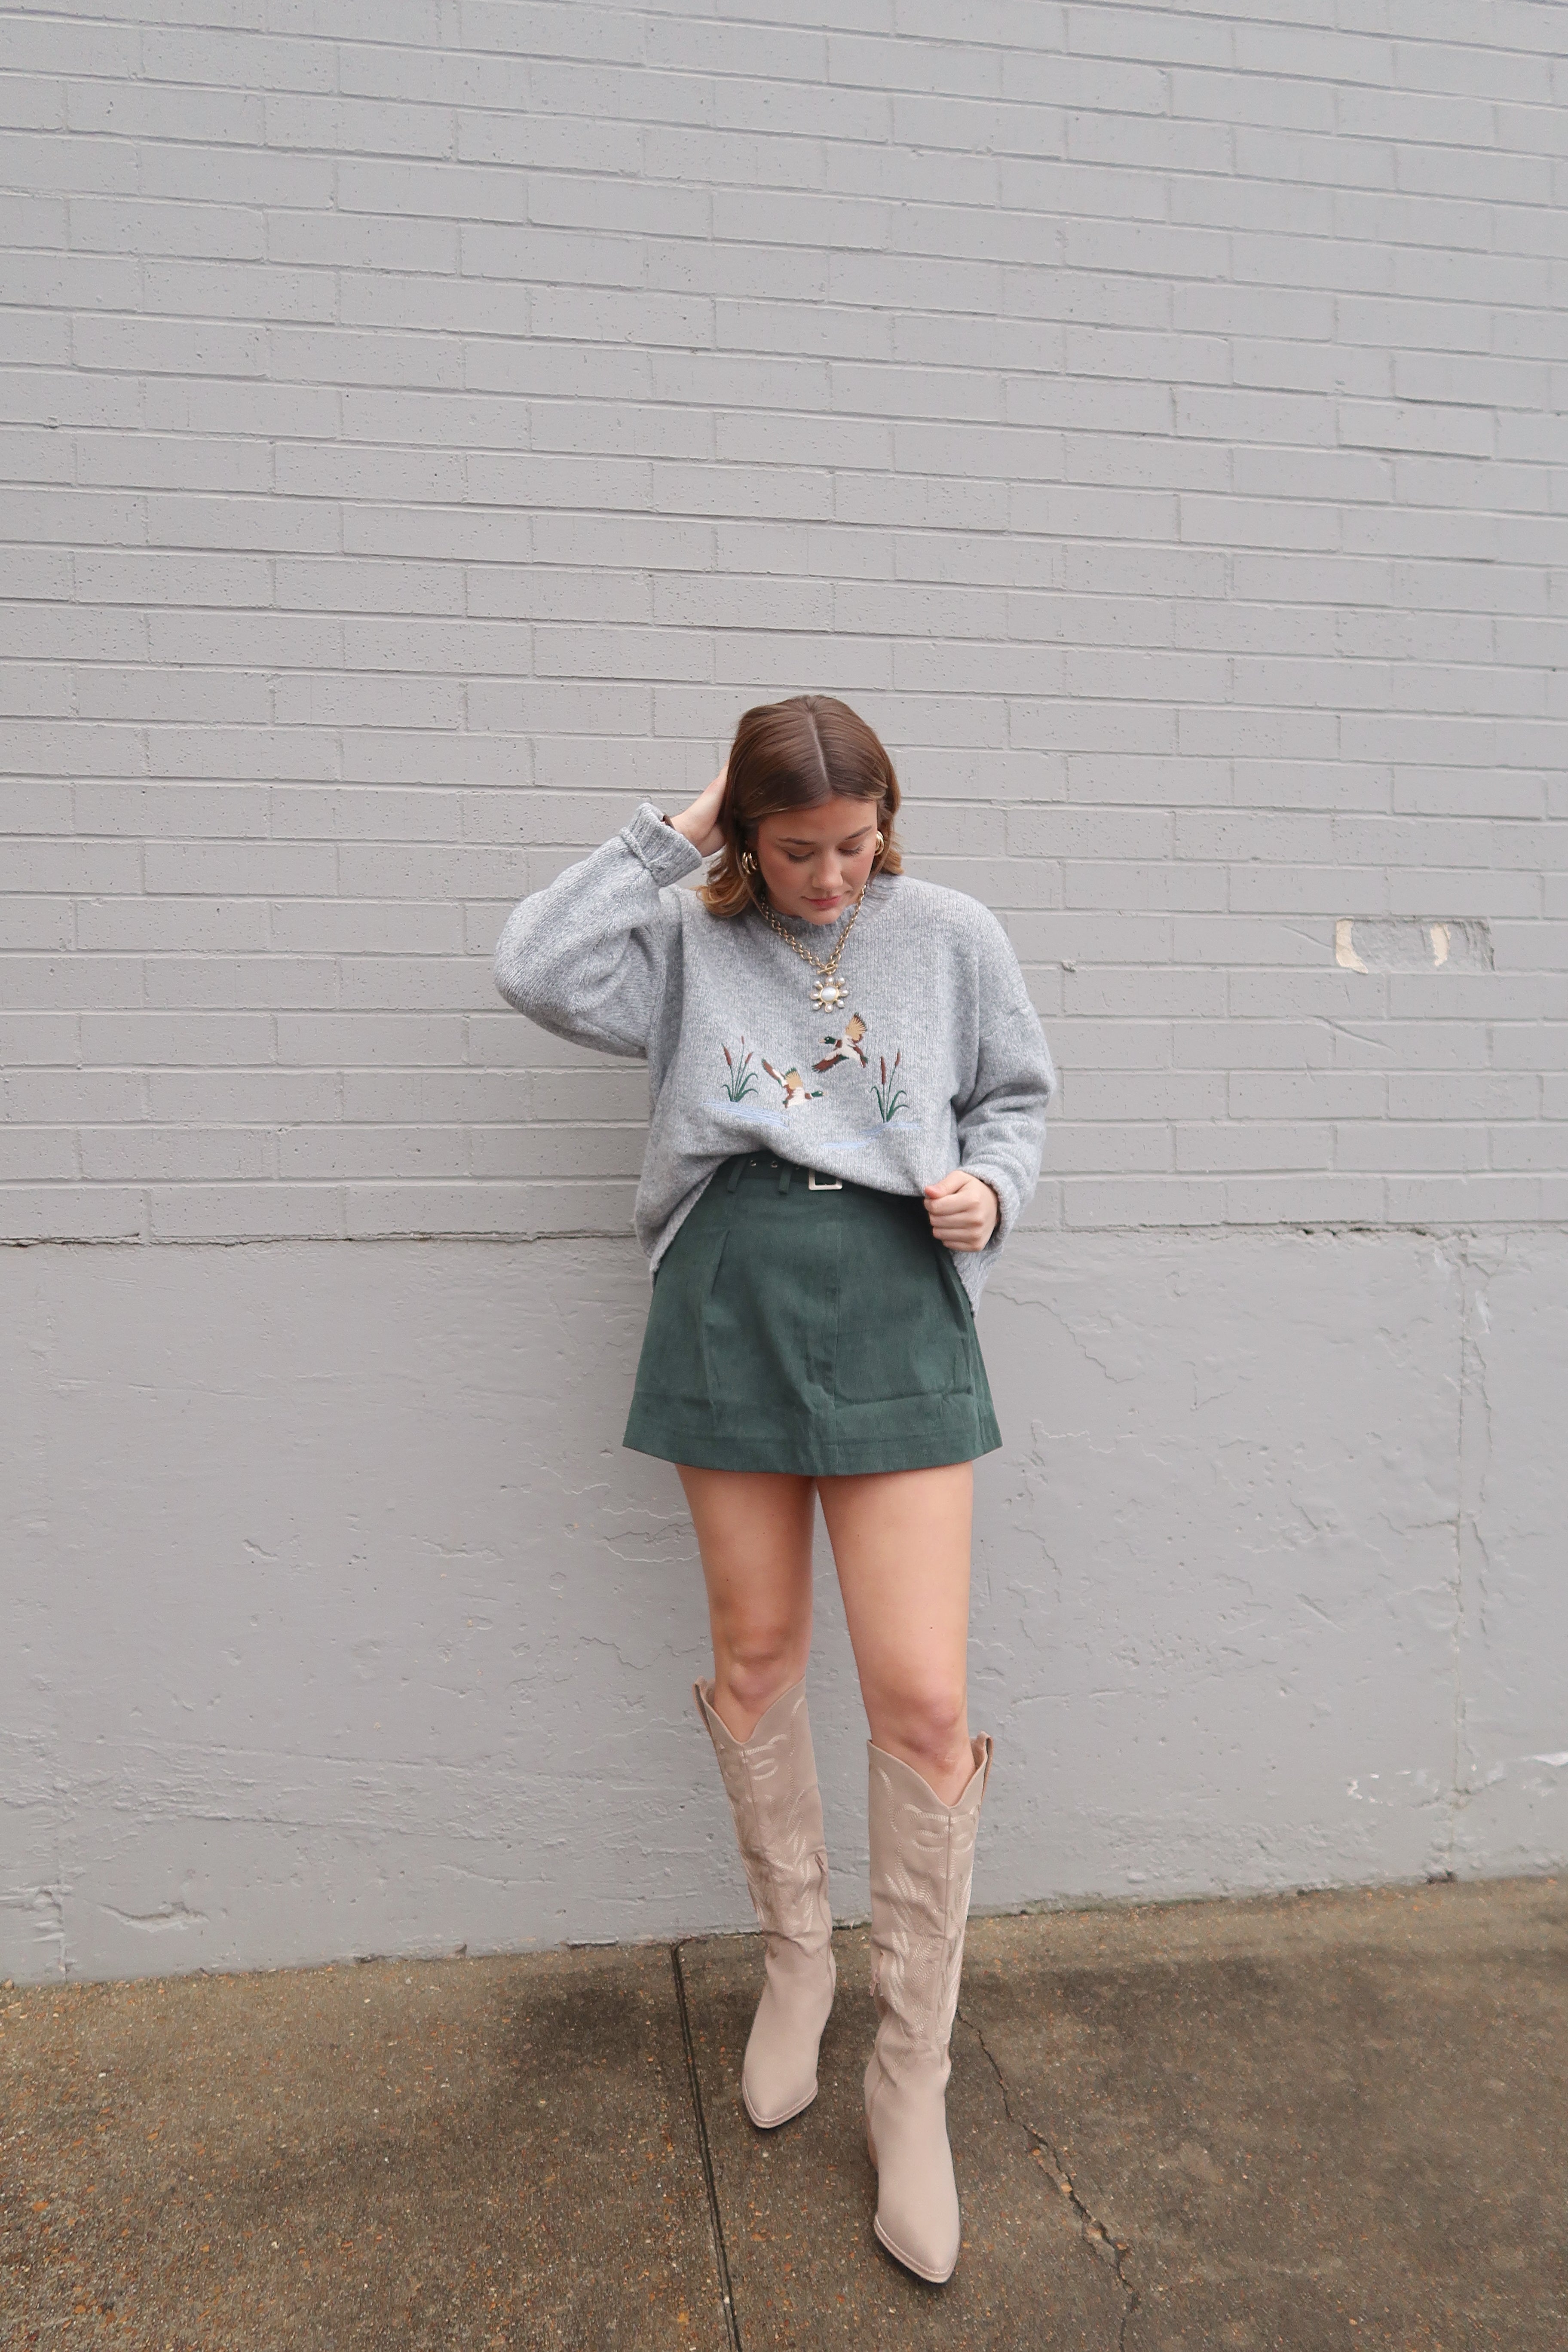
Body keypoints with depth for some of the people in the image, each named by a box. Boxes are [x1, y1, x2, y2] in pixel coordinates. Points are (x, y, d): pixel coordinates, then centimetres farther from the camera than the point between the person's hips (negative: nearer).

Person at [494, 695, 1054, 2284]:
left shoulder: (950, 936, 5)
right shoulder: (691, 942, 6)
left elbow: (1016, 1097, 14)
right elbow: (537, 972, -8)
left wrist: (992, 1184, -6)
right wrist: (665, 837, -5)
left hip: (897, 1332, -1)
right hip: (728, 1324, 2)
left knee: (922, 1699, -5)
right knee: (754, 1658, 13)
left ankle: (911, 2081, 16)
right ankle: (796, 1958, 39)